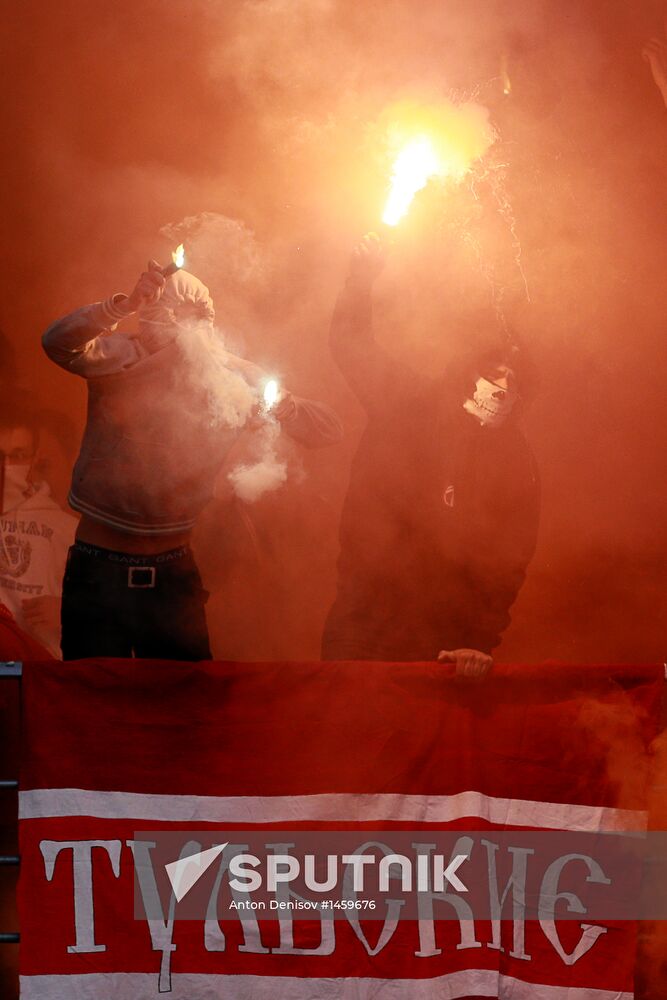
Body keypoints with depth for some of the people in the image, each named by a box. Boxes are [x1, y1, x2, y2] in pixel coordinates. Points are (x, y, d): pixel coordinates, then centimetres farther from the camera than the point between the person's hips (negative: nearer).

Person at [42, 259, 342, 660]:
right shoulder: (119, 357, -9)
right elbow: (58, 344, -30)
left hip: (174, 571, 3)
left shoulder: (232, 378, -1)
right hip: (99, 568, -2)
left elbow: (327, 429, -4)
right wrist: (126, 304, -45)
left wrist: (287, 407, -26)